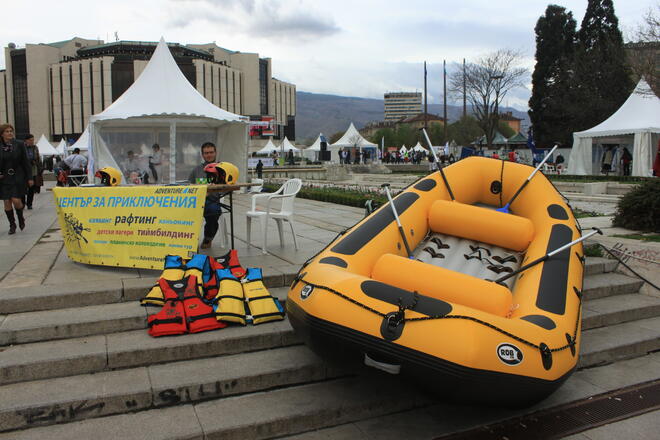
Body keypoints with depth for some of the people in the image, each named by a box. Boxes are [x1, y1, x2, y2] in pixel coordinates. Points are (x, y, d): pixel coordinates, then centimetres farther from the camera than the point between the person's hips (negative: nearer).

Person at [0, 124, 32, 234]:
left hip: (18, 177, -2)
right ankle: (12, 225, 16)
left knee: (16, 200, -9)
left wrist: (29, 177, -1)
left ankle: (21, 219, 20)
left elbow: (26, 162, 1)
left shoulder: (19, 144, -1)